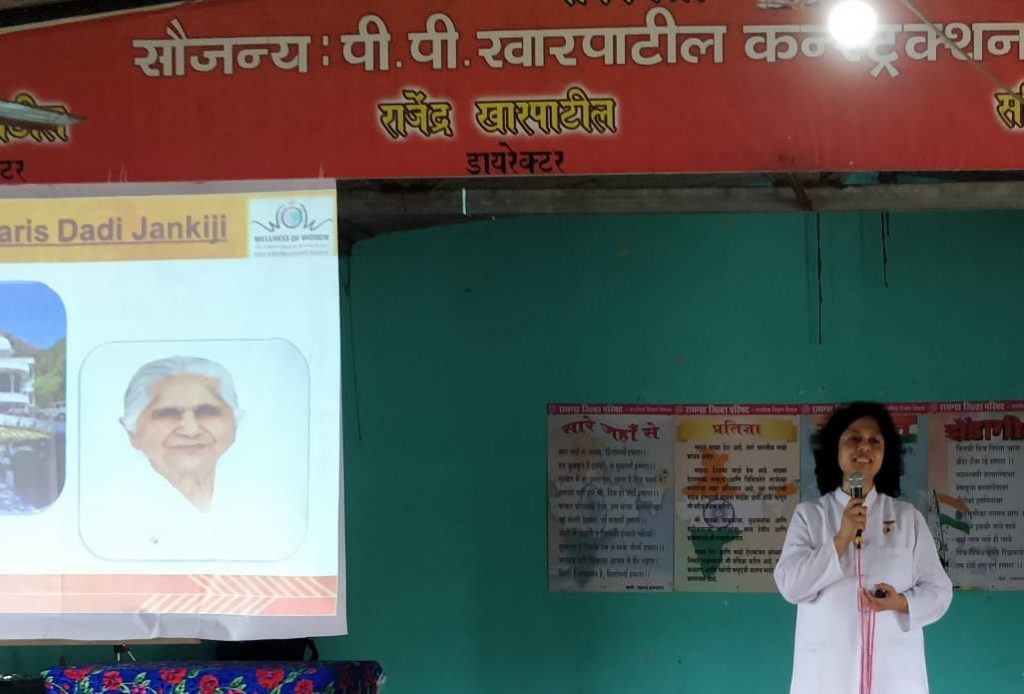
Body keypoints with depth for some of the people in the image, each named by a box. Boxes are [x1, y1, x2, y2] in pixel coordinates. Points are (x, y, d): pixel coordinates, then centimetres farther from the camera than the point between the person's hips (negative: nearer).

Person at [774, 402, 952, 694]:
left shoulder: (908, 517, 9)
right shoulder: (809, 514, 7)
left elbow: (939, 590, 8)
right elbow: (789, 585, -3)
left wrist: (901, 603, -13)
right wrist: (841, 538, -12)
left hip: (894, 670, 1)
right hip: (828, 670, -1)